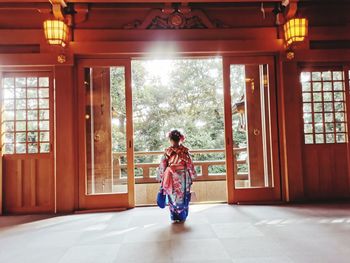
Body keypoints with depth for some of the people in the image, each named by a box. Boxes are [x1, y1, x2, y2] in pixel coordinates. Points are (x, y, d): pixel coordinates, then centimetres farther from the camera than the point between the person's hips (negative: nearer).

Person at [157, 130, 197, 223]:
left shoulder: (167, 151, -8)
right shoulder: (184, 150, -7)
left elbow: (162, 165, -3)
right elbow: (190, 164, -3)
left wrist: (161, 177, 8)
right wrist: (192, 176, 9)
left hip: (172, 178, 0)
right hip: (183, 177, 1)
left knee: (173, 197, 12)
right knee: (183, 197, 15)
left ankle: (174, 217, 17)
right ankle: (182, 217, 24)